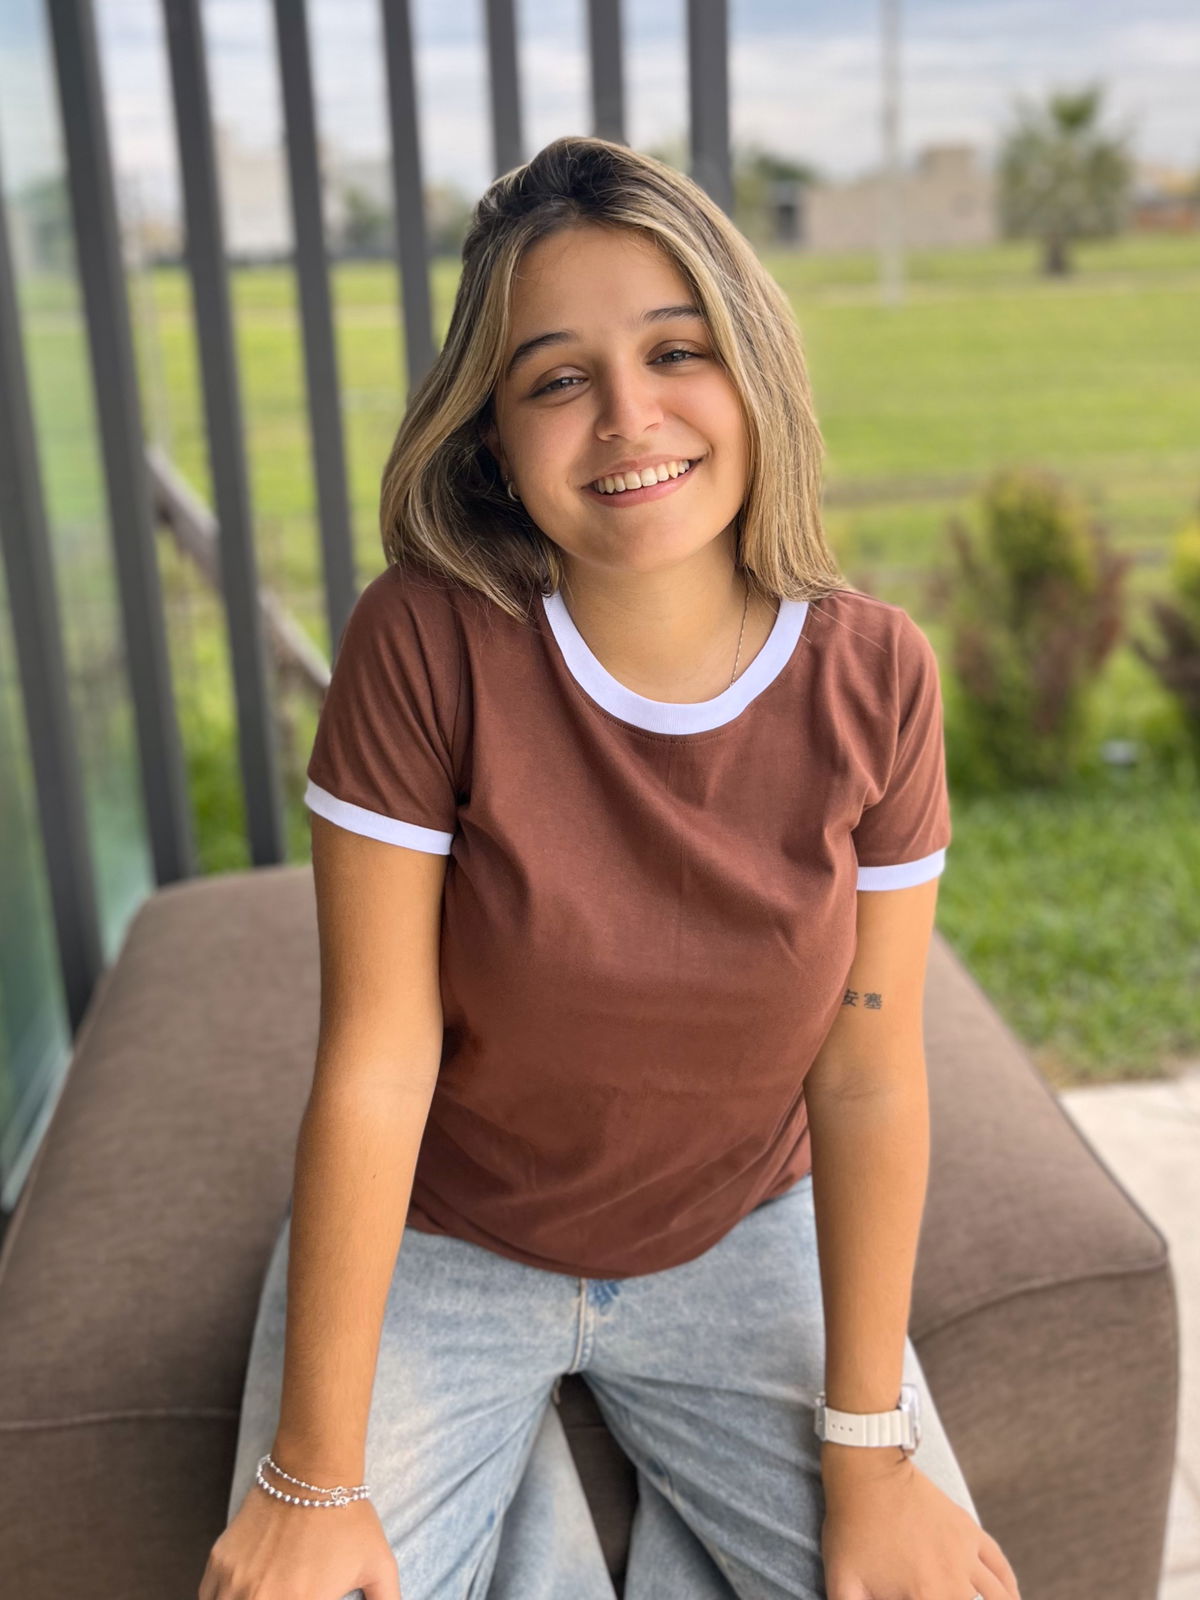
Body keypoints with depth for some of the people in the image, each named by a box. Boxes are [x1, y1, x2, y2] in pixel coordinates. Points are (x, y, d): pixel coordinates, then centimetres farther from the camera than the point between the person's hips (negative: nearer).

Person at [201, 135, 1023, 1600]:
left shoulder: (875, 679, -14)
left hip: (738, 1237, 2)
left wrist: (866, 1450, -7)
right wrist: (315, 1477, -16)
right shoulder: (427, 642, -22)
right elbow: (378, 1056, -21)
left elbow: (868, 1075, -11)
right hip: (432, 1243, -1)